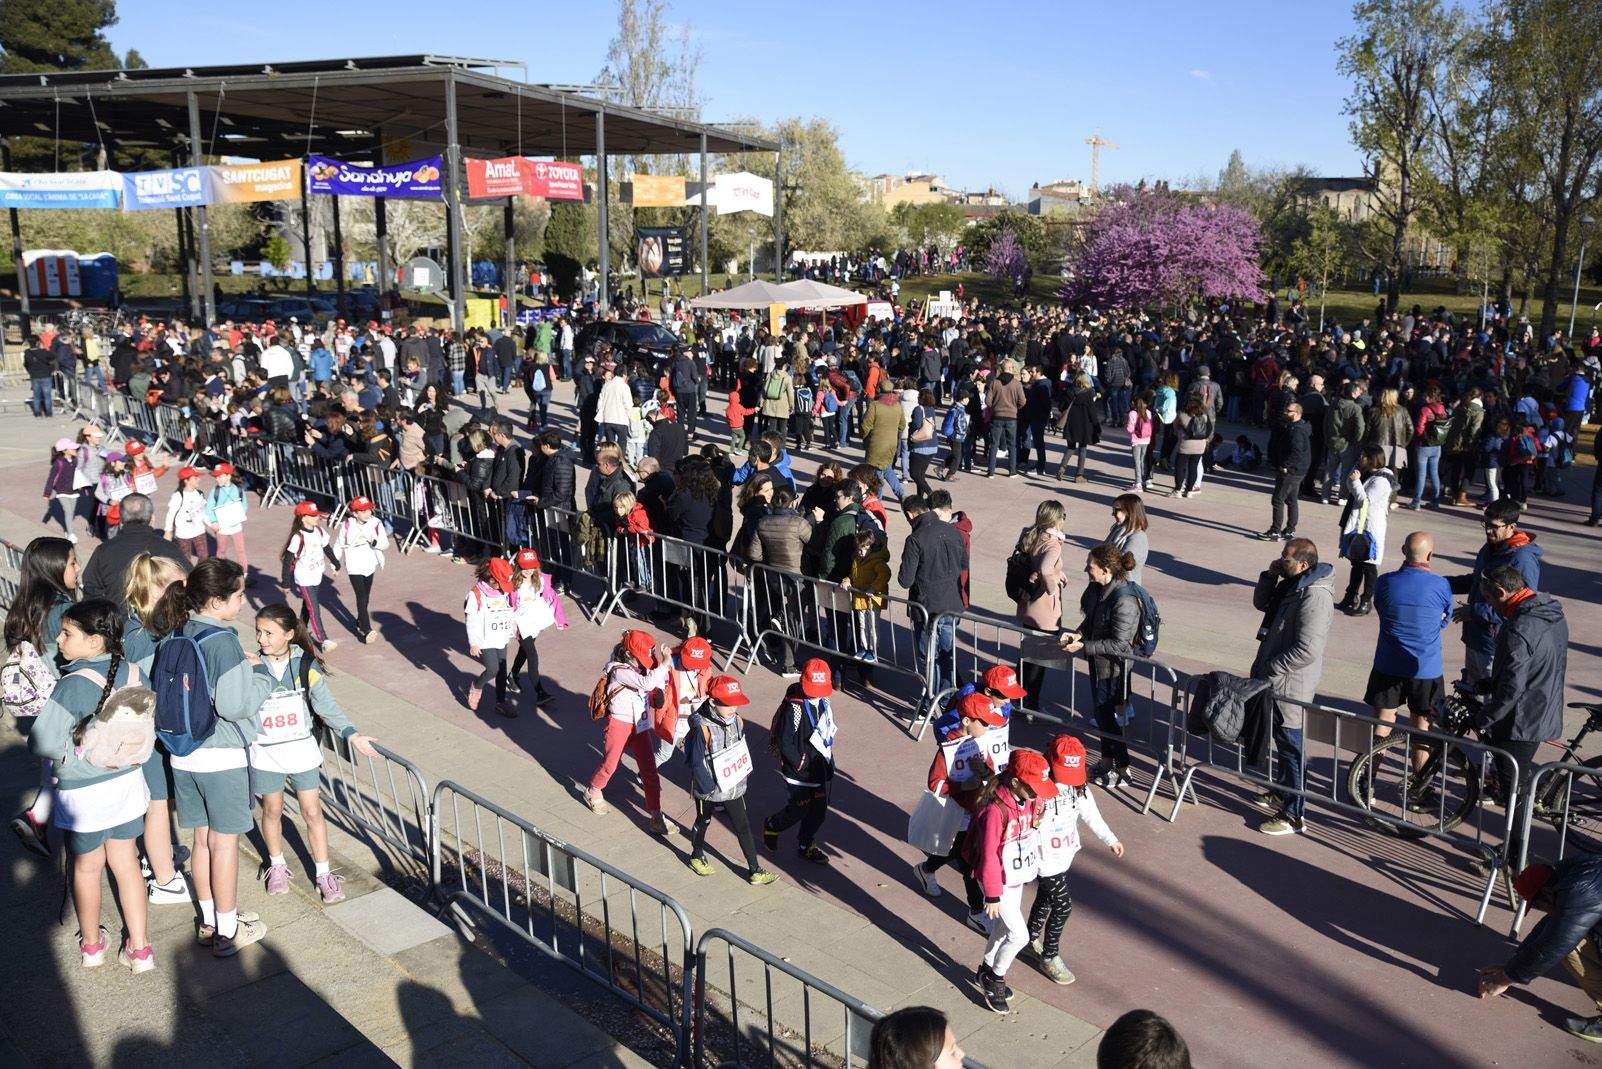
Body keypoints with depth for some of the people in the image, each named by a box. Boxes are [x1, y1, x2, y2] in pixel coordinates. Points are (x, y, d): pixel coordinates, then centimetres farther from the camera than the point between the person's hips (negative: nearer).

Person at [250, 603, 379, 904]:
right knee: (272, 810, 15)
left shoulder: (305, 665, -10)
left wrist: (352, 735, -16)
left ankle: (323, 873, 16)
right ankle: (277, 865, 37)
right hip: (265, 752, 0)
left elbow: (326, 704, -8)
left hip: (301, 749, 0)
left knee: (312, 811, 4)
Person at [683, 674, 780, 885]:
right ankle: (697, 856, 46)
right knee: (703, 822, 21)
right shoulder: (703, 729, -28)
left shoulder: (737, 721, -8)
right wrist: (711, 790, -20)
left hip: (734, 788, 5)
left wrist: (745, 778, 6)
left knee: (744, 828, 9)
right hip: (709, 791, -5)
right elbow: (697, 764, -22)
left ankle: (755, 870, 18)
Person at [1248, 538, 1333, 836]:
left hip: (1290, 685, -10)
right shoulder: (1292, 585, 5)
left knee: (1291, 747, 0)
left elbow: (1307, 650, -29)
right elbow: (1261, 604, 20)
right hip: (1274, 679, 10)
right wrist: (1269, 575, 3)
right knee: (1282, 741, 24)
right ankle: (1281, 793, 41)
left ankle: (1293, 815, 10)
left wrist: (1270, 667, -20)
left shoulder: (1314, 597, -26)